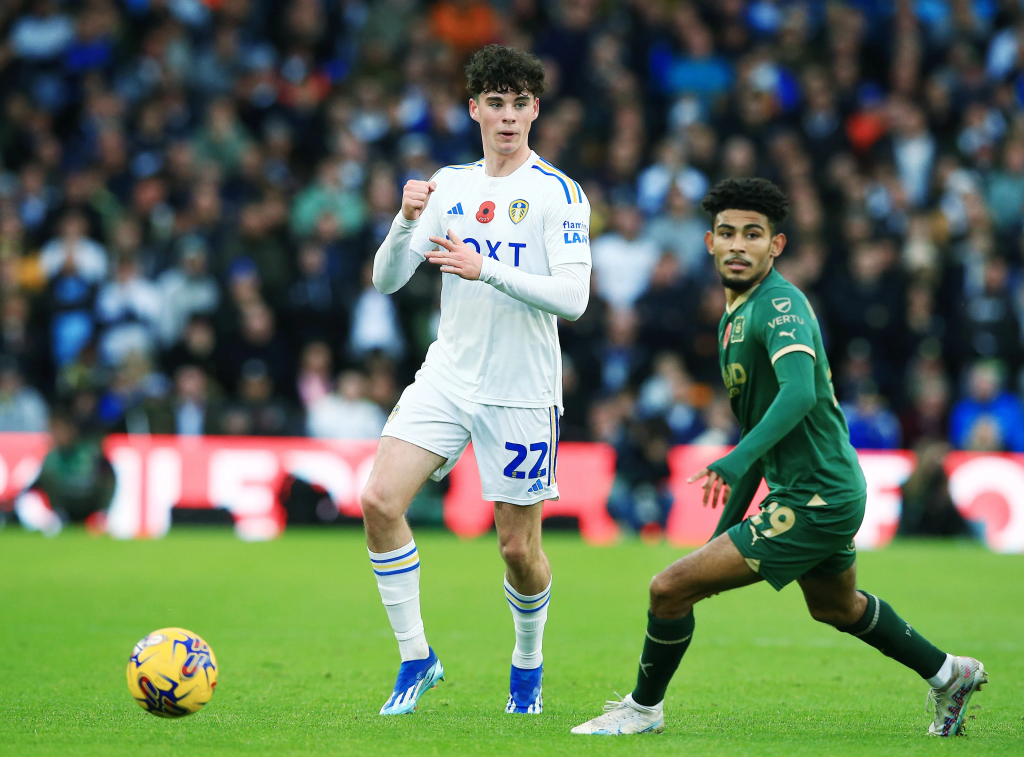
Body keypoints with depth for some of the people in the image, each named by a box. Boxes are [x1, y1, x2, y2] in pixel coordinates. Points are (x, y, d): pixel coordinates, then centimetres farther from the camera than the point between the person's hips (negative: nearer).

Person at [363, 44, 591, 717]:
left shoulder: (558, 193, -6)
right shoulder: (449, 184, 8)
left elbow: (572, 297, -17)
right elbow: (387, 280, 5)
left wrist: (485, 269, -26)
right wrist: (407, 221, -14)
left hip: (522, 392, -4)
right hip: (447, 377, 4)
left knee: (519, 546, 2)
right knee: (380, 500, -14)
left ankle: (529, 664, 30)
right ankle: (416, 658, -2)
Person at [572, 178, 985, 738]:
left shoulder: (781, 304, -18)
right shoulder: (734, 314, 12)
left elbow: (799, 393, -37)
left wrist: (738, 461, -48)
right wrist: (728, 523, 21)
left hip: (814, 499, -11)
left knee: (671, 587, -12)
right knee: (835, 606, 33)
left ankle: (644, 709, 8)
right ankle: (948, 675, 48)